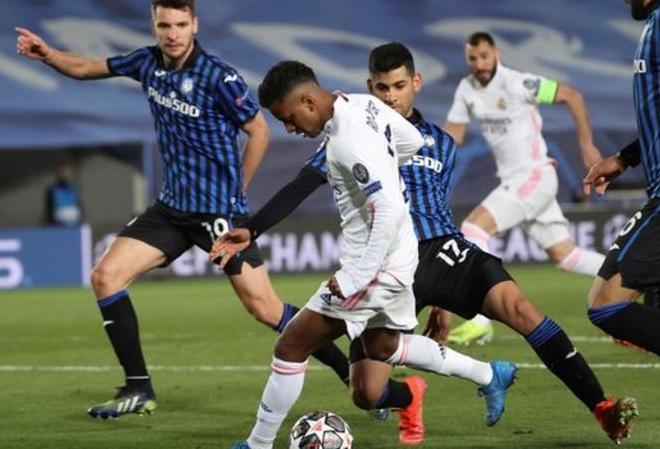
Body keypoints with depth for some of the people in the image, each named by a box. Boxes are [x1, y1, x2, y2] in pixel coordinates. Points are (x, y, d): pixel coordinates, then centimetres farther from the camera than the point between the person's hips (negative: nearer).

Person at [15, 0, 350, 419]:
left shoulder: (219, 76, -16)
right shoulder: (148, 62, 3)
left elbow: (259, 131, -7)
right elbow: (87, 68, 16)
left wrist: (235, 191, 0)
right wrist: (47, 53, -2)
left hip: (220, 211, -6)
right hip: (172, 207, 6)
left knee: (263, 307, -9)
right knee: (105, 276, -5)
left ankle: (353, 372, 5)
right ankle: (138, 389, 3)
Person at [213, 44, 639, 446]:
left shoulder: (441, 144, 16)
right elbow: (301, 186, 1)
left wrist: (443, 299, 26)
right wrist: (251, 230, -13)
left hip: (441, 250, 1)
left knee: (516, 307, -27)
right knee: (368, 393, -11)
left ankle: (602, 407, -29)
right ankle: (411, 395, 30)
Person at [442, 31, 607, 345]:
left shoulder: (517, 84, -16)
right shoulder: (466, 89, 6)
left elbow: (571, 96, -13)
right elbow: (453, 134, 11)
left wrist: (586, 144, -13)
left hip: (535, 175, -8)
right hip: (512, 179, 8)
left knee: (473, 228, -19)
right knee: (563, 254, 12)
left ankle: (478, 321, -20)